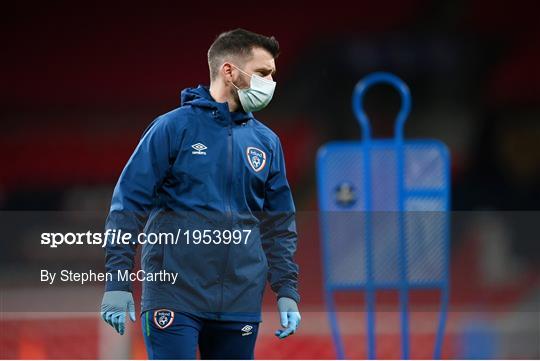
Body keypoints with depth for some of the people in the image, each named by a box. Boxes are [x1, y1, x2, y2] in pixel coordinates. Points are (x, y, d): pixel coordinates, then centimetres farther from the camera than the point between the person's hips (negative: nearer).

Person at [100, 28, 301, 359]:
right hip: (175, 296, -4)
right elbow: (128, 206, -5)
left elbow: (280, 226, 16)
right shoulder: (174, 127, -3)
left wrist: (287, 293, 7)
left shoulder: (267, 142, 11)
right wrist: (118, 282, -11)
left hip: (240, 303, 4)